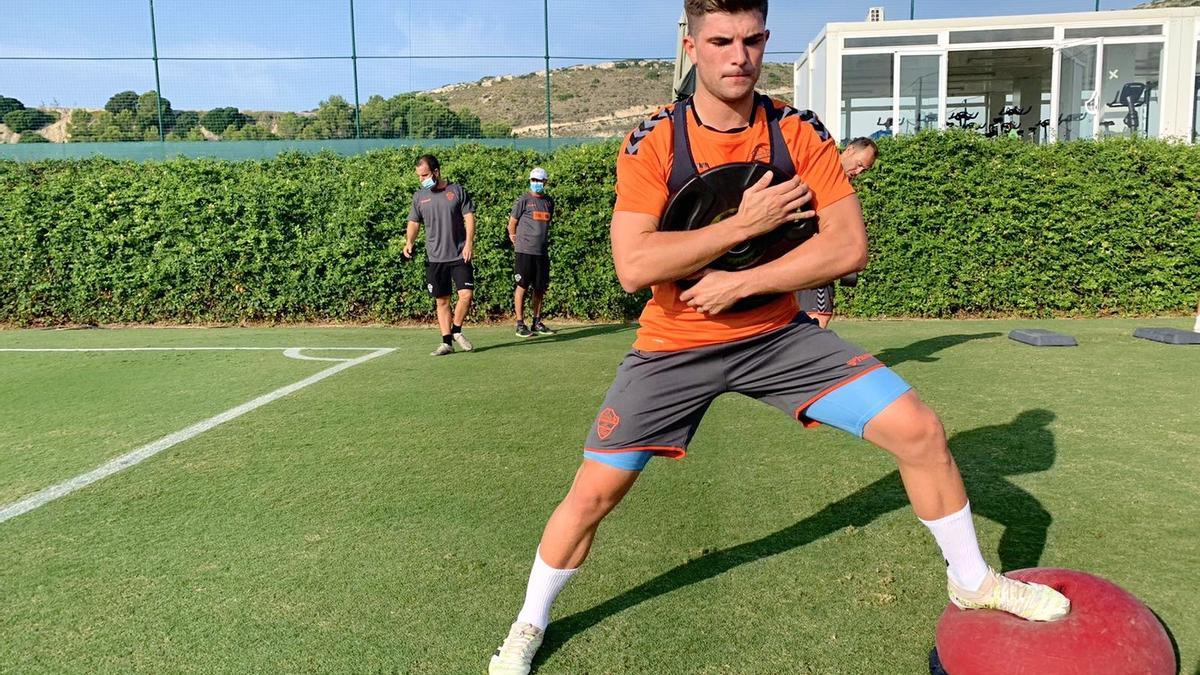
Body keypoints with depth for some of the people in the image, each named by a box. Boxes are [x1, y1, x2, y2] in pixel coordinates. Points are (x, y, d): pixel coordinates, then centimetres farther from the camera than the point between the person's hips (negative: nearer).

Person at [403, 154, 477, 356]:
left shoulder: (457, 190, 0)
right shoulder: (419, 196, 8)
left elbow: (469, 217, -1)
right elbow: (414, 222, 13)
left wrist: (469, 243, -12)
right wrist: (409, 242, -4)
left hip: (459, 256, -2)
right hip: (434, 258, 2)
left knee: (466, 295, -11)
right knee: (442, 301, 5)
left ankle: (456, 330, 12)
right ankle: (447, 342, 13)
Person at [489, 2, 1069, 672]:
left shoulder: (801, 133, -5)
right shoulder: (652, 143, -11)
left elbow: (850, 246, -13)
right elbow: (633, 267, -23)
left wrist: (738, 282, -19)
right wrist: (746, 222, -23)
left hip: (779, 334, 2)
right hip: (674, 348, -1)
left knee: (919, 430, -5)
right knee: (593, 493, -2)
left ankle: (972, 579, 23)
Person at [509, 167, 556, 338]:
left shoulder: (549, 201, 13)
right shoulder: (524, 200, -4)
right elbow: (512, 224, 2)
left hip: (541, 251, 6)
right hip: (525, 251, -6)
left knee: (540, 288, 9)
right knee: (522, 286, -2)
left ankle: (537, 323, 20)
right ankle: (520, 325, 3)